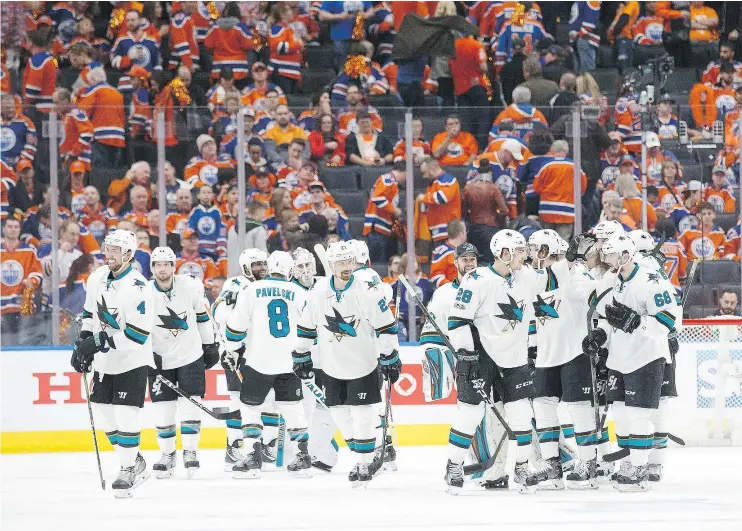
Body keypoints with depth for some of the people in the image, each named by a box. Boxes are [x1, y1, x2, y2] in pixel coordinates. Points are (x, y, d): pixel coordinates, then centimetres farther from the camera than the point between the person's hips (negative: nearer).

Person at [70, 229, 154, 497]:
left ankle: (128, 470, 1)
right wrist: (83, 343, 7)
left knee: (125, 415, -13)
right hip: (105, 361, 7)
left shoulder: (138, 289, -23)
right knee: (106, 416, 9)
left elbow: (138, 334, -26)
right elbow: (90, 313, 17)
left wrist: (99, 341, -28)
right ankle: (136, 463, 25)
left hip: (132, 361, -7)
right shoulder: (97, 279, 1)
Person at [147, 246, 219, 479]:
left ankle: (190, 451, 5)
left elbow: (202, 315, 6)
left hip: (191, 356, 0)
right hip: (160, 360, 0)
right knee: (162, 411, 0)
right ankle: (167, 454, 16)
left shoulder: (191, 287, -9)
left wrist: (210, 345, 10)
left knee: (190, 406, -5)